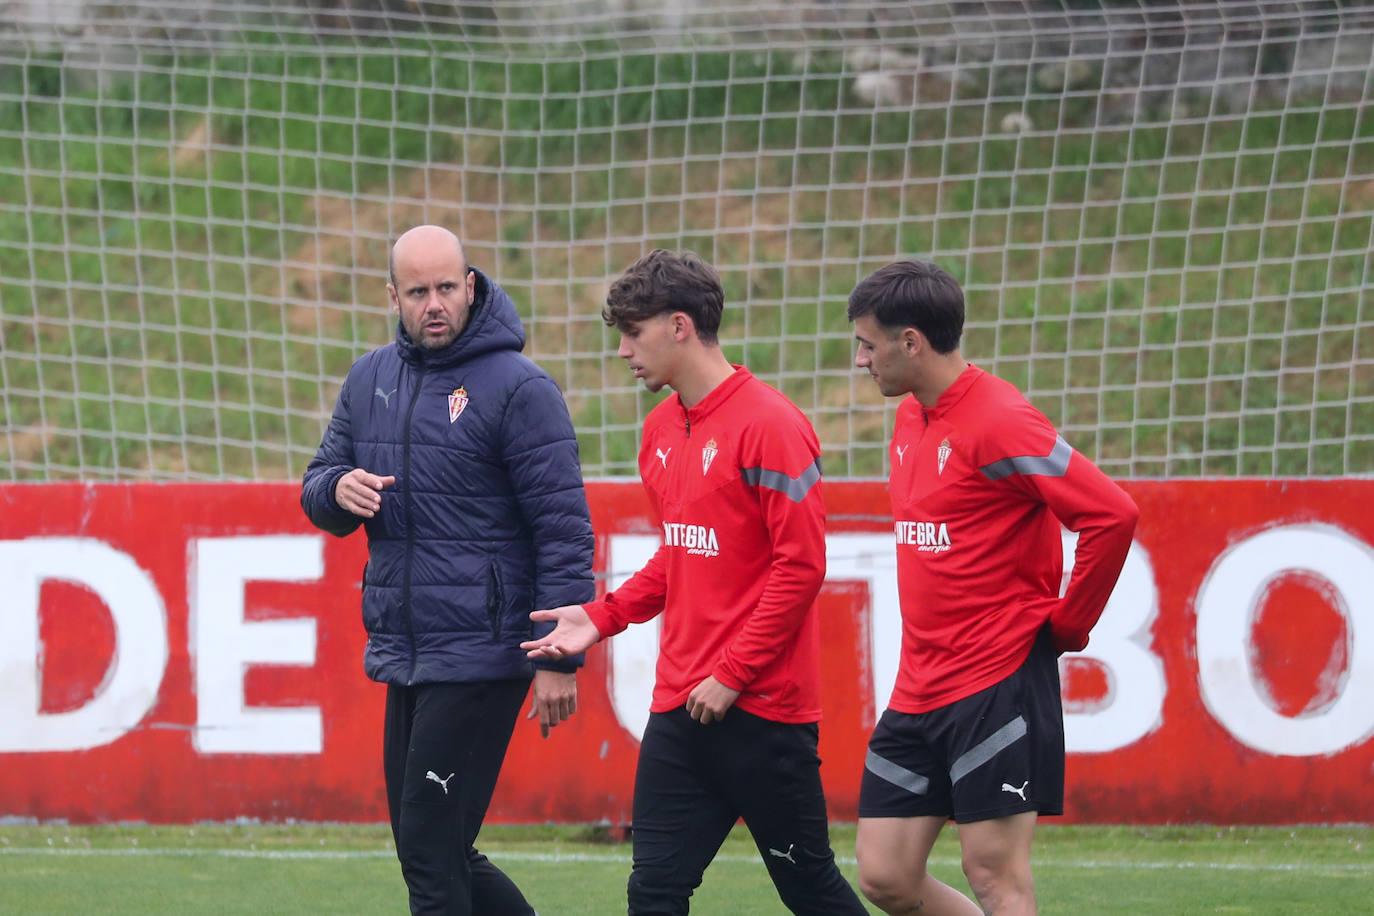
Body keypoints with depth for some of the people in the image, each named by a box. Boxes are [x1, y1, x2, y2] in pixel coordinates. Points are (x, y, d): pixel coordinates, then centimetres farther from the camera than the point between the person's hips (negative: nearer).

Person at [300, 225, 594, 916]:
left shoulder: (518, 389, -9)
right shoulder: (369, 380, 11)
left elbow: (564, 529, -11)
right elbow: (316, 488, 18)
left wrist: (560, 658, -15)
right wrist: (338, 489, -8)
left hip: (478, 660, -7)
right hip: (401, 654, 7)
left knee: (431, 851, -9)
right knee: (431, 853, 12)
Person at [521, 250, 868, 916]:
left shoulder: (768, 424, -13)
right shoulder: (662, 430, 13)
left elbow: (800, 565, -16)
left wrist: (733, 674, -16)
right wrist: (602, 618, 9)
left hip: (760, 705, -8)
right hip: (680, 705, 8)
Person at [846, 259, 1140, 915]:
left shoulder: (997, 422, -15)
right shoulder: (909, 419, 12)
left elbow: (1111, 516, -21)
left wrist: (1064, 626, -12)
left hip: (997, 683, -9)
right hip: (919, 685, 9)